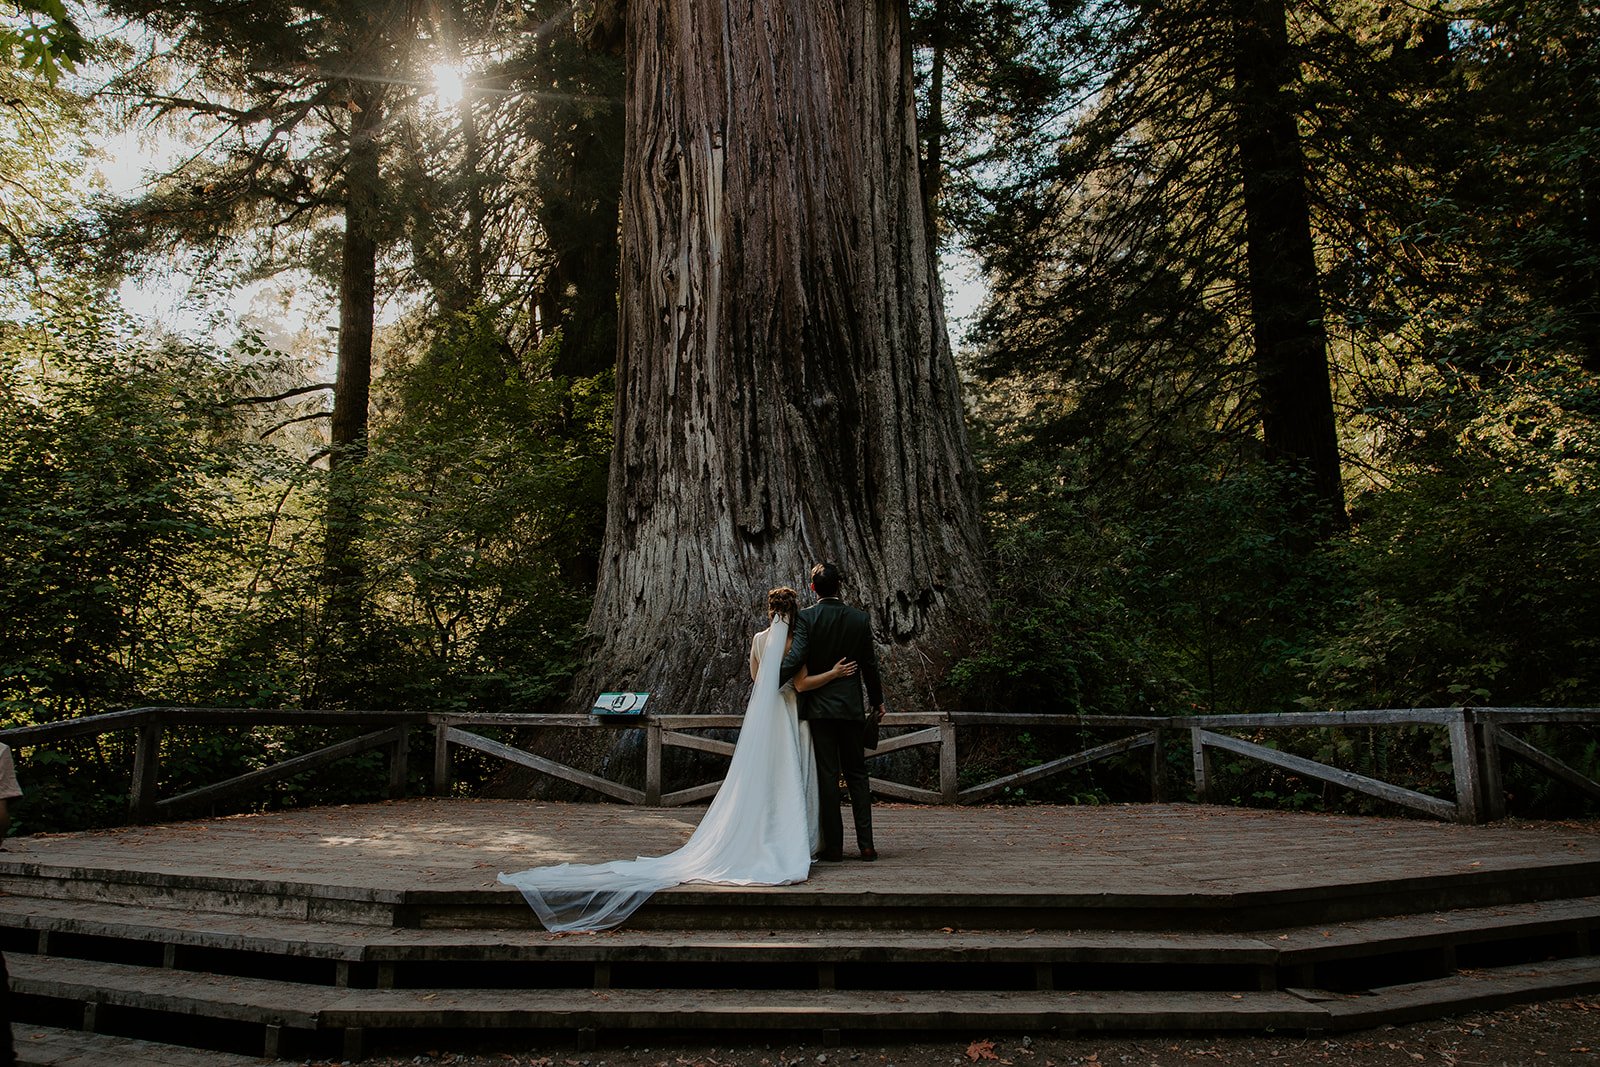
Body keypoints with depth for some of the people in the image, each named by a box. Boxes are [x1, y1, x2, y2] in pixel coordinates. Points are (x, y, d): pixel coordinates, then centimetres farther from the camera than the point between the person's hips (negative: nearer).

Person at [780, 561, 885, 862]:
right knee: (857, 774, 10)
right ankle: (866, 844, 8)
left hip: (819, 706, -2)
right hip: (851, 705, 2)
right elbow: (869, 664, 7)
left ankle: (833, 846, 4)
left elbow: (794, 659, -18)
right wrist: (877, 701, 19)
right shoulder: (860, 618, 1)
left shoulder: (806, 618, -8)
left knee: (827, 776, 2)